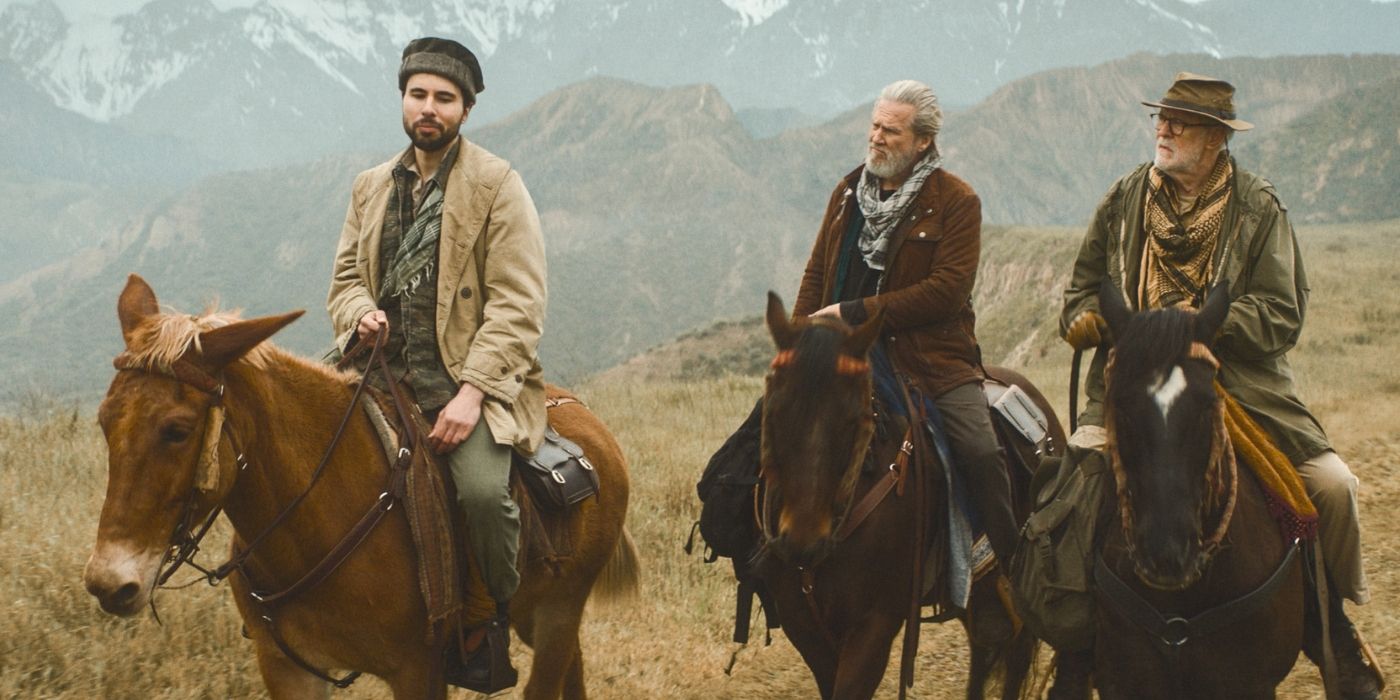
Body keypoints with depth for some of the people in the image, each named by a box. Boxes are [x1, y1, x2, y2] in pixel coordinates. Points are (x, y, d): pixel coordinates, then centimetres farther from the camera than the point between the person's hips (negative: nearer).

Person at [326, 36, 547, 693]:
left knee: (483, 489, -31)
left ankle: (494, 626, -6)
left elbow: (516, 304, -8)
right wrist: (360, 314, -6)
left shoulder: (497, 184, -1)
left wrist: (471, 391, -19)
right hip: (387, 378, 5)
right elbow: (346, 277, 21)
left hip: (470, 380, -5)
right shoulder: (372, 187, 16)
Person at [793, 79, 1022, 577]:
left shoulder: (956, 202, -4)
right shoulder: (848, 193, 13)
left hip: (933, 357, -4)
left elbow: (947, 291, -14)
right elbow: (816, 275, 19)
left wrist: (855, 312, -16)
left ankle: (1014, 565, -7)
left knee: (981, 452, -19)